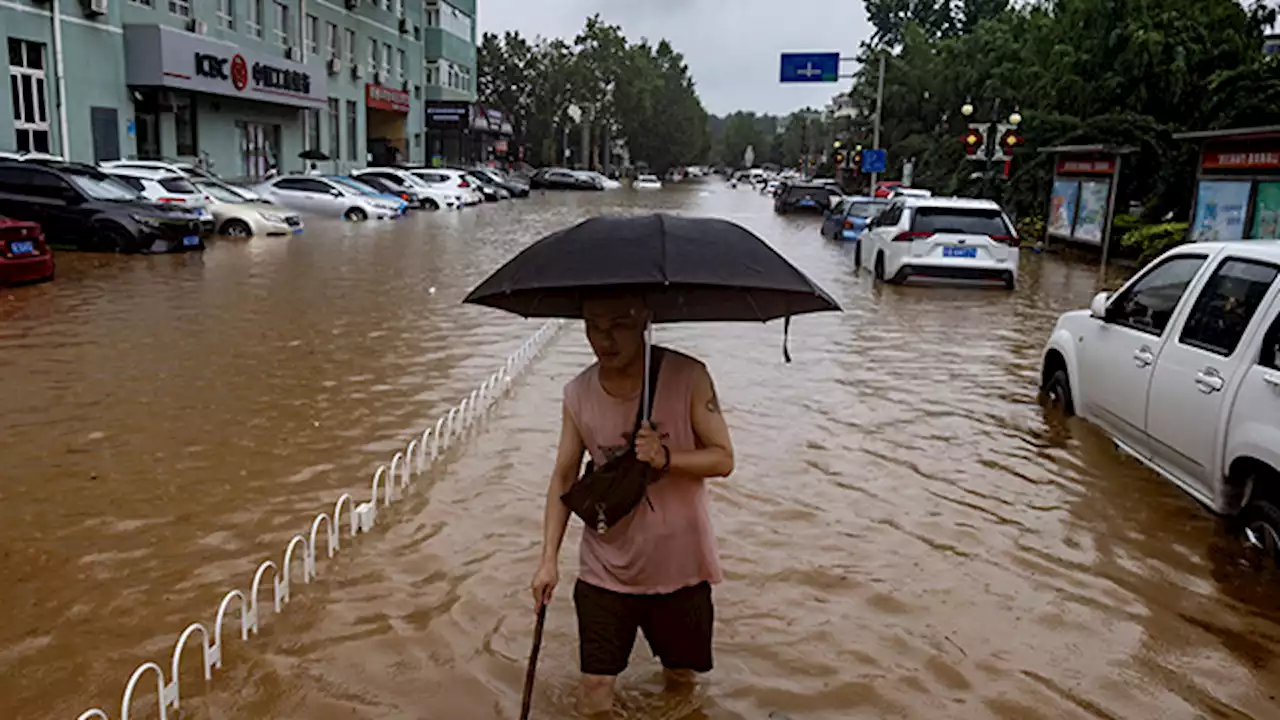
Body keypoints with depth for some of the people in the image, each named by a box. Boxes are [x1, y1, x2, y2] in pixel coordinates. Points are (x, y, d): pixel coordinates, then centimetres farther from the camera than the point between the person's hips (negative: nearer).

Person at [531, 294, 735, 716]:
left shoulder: (688, 377, -15)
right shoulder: (577, 394, -7)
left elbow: (723, 459, -12)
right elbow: (564, 477, 1)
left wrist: (665, 457, -30)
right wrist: (549, 558, -4)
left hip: (678, 566, -1)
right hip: (605, 570, 1)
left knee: (682, 678, 18)